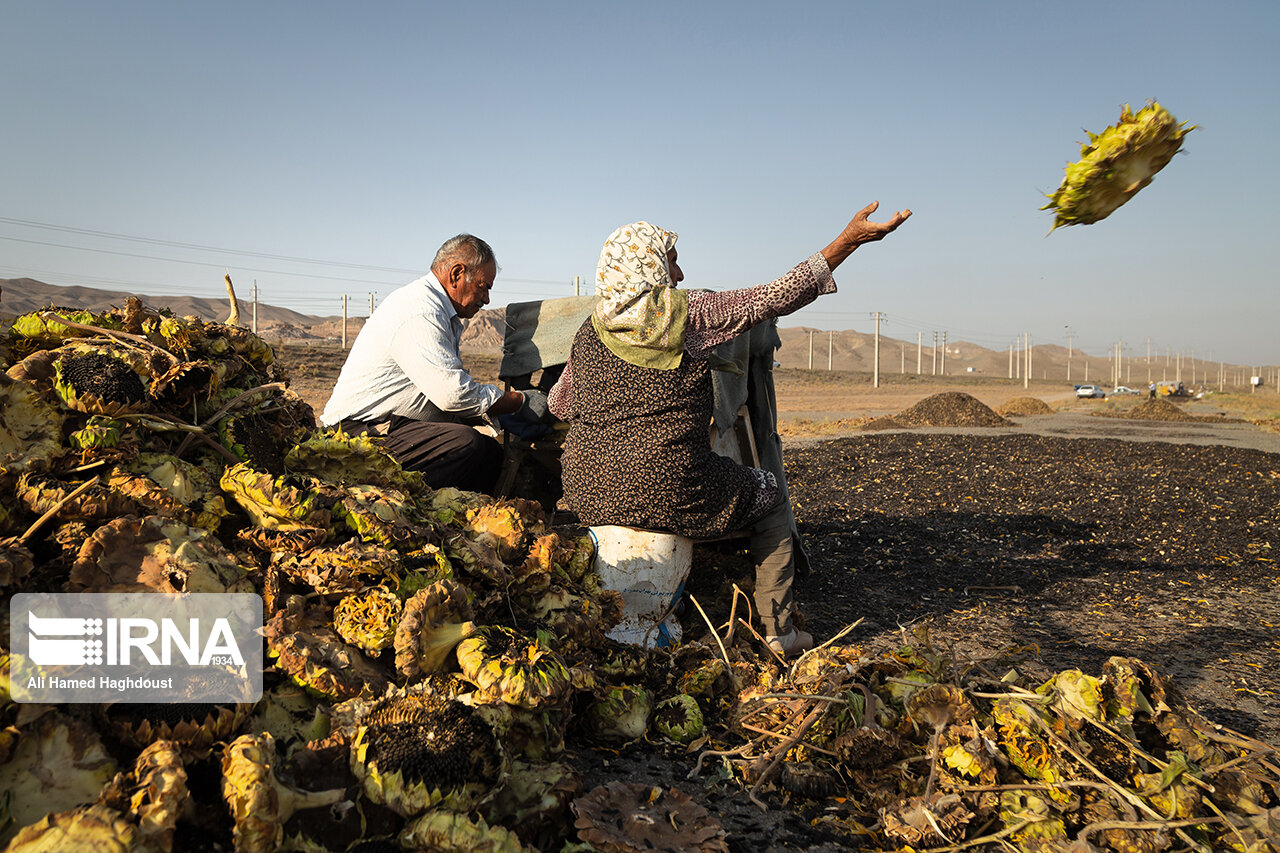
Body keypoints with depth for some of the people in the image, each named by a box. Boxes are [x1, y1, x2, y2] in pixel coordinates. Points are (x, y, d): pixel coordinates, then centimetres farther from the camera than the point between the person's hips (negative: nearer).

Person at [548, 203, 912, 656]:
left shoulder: (589, 331, 7)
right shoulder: (690, 313, -7)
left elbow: (557, 405, 17)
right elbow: (778, 296, -8)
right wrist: (848, 240, -3)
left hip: (588, 496, 5)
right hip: (671, 495, -4)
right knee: (771, 496, 21)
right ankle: (778, 629, 24)